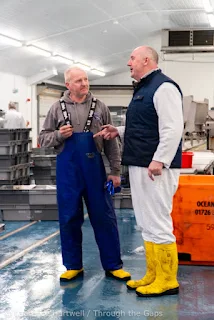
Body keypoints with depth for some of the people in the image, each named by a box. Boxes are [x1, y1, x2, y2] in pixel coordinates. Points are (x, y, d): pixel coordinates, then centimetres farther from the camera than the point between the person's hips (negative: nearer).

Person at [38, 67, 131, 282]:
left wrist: (115, 171, 3)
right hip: (67, 169, 0)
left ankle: (113, 265, 13)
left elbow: (111, 142, 6)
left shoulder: (99, 107, 4)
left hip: (94, 167, 0)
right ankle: (73, 265, 18)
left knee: (104, 216, 3)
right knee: (69, 218, 6)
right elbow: (43, 139, 7)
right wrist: (58, 135, -13)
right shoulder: (57, 108, 3)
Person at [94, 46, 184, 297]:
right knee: (147, 224, 13)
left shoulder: (163, 87, -12)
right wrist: (119, 131, 16)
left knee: (158, 224, -6)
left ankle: (167, 280, 2)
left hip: (156, 168, -10)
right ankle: (153, 275, 21)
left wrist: (159, 160, -26)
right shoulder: (143, 89, 19)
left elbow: (172, 128, -21)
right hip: (140, 166, 10)